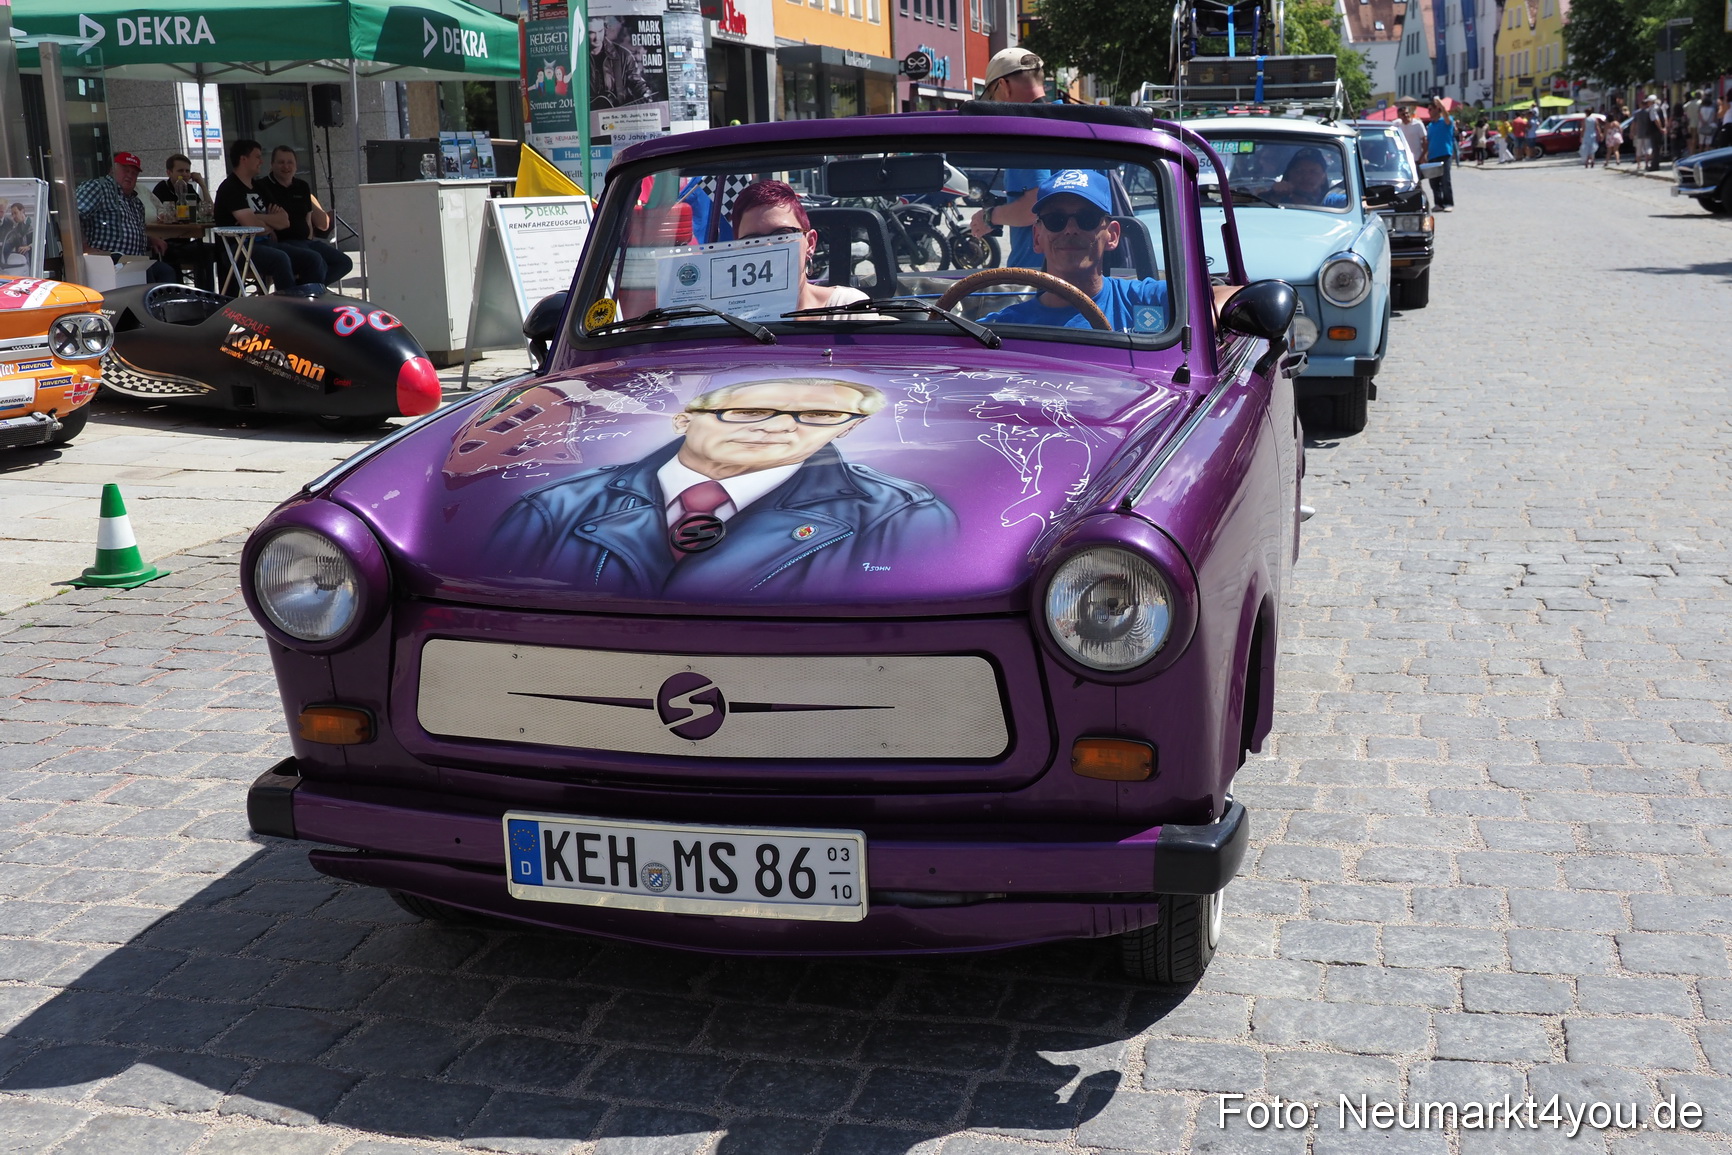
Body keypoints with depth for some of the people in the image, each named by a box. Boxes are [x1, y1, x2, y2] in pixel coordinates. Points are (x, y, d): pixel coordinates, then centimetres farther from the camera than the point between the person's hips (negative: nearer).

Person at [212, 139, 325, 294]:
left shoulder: (259, 189, 20)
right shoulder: (230, 188, -5)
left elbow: (284, 222, 12)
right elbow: (251, 224, -16)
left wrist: (260, 217, -5)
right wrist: (270, 228, 5)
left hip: (264, 243, 8)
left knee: (313, 259, -9)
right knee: (280, 258, -36)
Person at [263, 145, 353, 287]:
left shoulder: (302, 187, 19)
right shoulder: (264, 187, 1)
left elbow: (324, 225, 18)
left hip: (306, 240, 7)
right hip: (283, 242, -7)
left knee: (344, 262, -8)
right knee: (317, 260, -32)